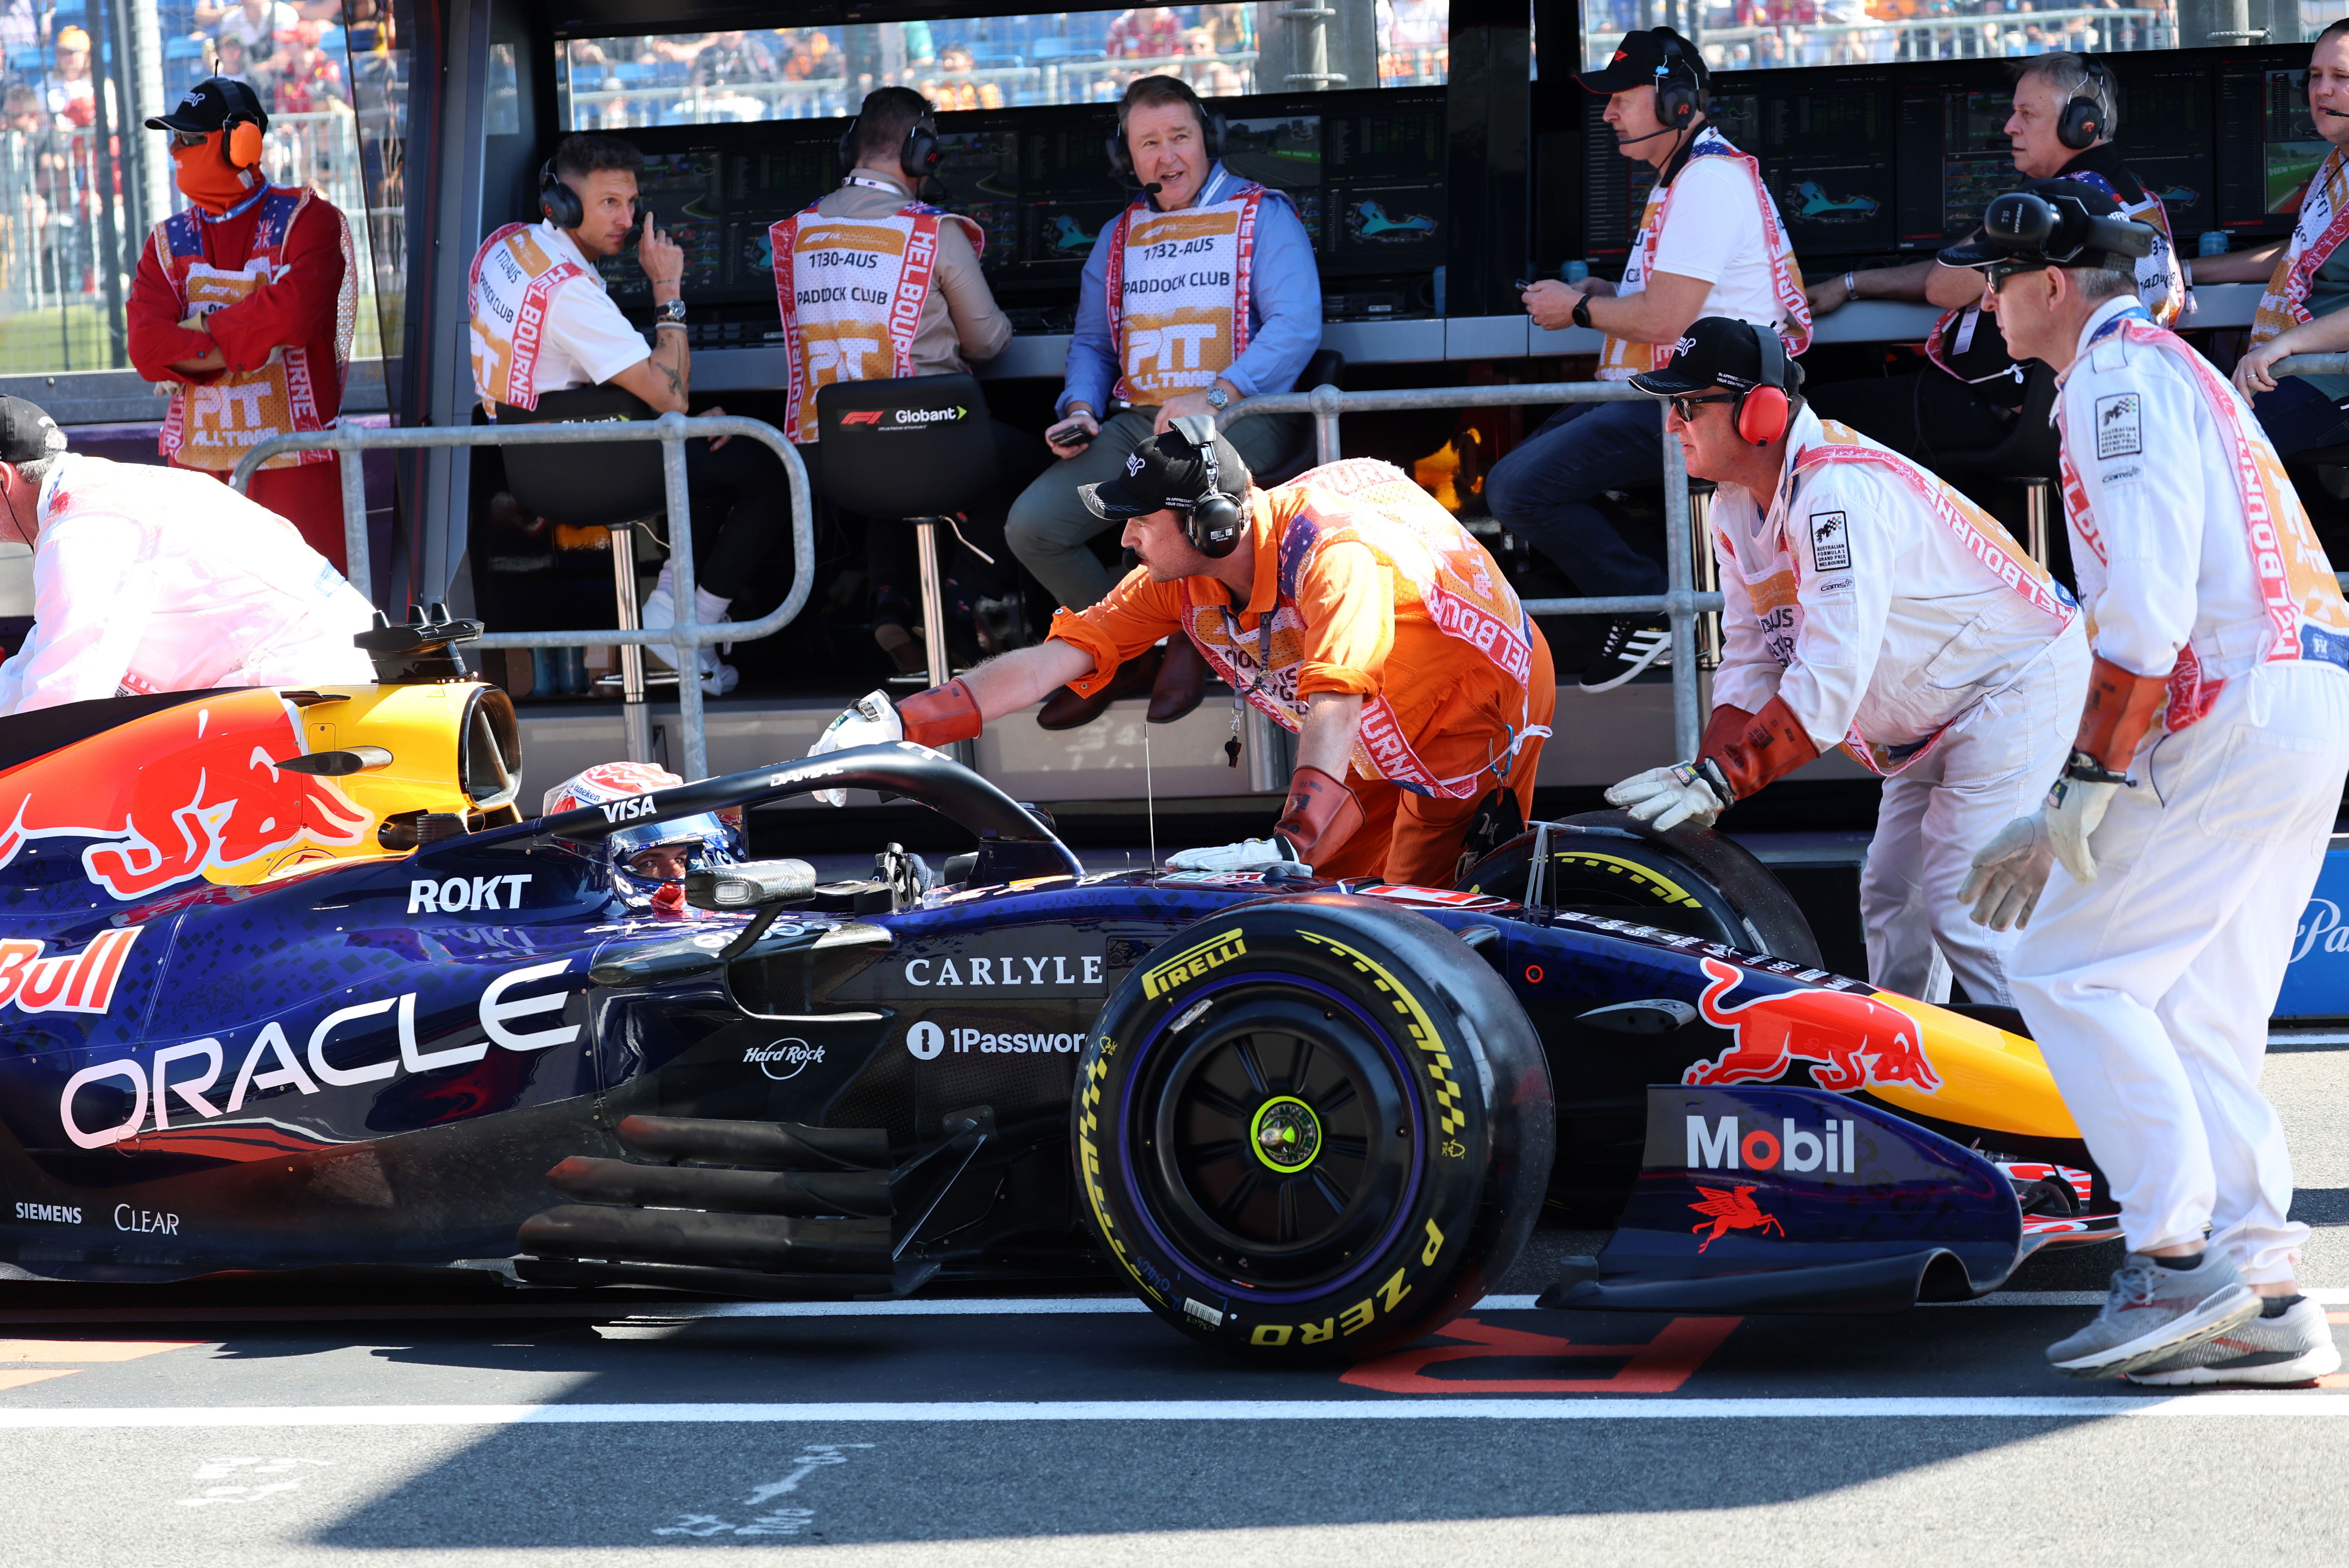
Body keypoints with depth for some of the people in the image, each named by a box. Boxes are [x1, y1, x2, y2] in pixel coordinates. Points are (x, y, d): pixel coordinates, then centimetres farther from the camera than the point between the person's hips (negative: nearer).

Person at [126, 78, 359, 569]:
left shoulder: (305, 220, -1)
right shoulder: (169, 242, 12)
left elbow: (291, 312, -19)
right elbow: (145, 346, -4)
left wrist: (197, 334, -8)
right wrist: (249, 346, -13)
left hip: (294, 463, -4)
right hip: (197, 464, 4)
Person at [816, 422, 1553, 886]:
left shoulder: (1332, 552, -34)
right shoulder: (1180, 581, -11)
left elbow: (1332, 704, -46)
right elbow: (1054, 659, -15)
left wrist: (1288, 845, -59)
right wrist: (895, 724, -25)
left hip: (1479, 709, -8)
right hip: (1378, 751, 8)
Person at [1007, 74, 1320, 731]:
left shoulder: (1262, 216, 4)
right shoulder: (1119, 238, 22)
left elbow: (1296, 326, -9)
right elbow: (1091, 343, 28)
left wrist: (1214, 398, -23)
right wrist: (1080, 410, 5)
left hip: (1242, 414, -6)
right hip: (1139, 421, 6)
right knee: (1032, 526, -14)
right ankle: (1129, 656, 7)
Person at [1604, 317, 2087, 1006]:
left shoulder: (1837, 490, -31)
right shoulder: (1736, 504, 0)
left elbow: (1829, 683, -34)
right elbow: (1752, 661, 2)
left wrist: (1718, 781, -34)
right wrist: (1700, 773, -13)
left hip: (2017, 684, -10)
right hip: (1933, 716, 10)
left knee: (1965, 904, -16)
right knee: (1892, 897, 10)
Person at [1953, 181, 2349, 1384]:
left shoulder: (2120, 373, -4)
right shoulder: (2174, 374, 28)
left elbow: (2147, 605, -17)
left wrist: (2091, 778, -15)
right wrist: (2062, 826, 26)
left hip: (2236, 715, -10)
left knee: (2069, 970, -8)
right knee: (2196, 1015, 9)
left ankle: (2178, 1259, -12)